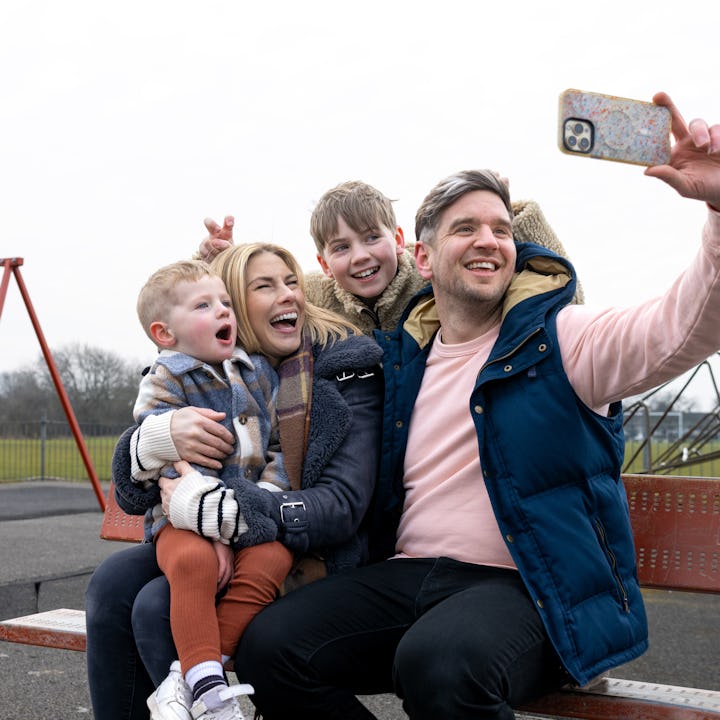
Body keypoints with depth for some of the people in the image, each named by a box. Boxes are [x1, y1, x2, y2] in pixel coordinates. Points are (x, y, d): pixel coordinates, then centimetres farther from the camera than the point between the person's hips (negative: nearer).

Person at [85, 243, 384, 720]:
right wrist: (157, 436, -26)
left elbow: (343, 505, -19)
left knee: (159, 608, -25)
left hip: (311, 556, -5)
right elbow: (132, 494, -1)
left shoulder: (349, 369, -8)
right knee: (113, 582, -19)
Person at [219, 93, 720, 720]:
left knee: (440, 664, -35)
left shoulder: (560, 339, 1)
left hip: (526, 588, -4)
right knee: (269, 646, -15)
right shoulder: (401, 356, 15)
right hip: (406, 574, 5)